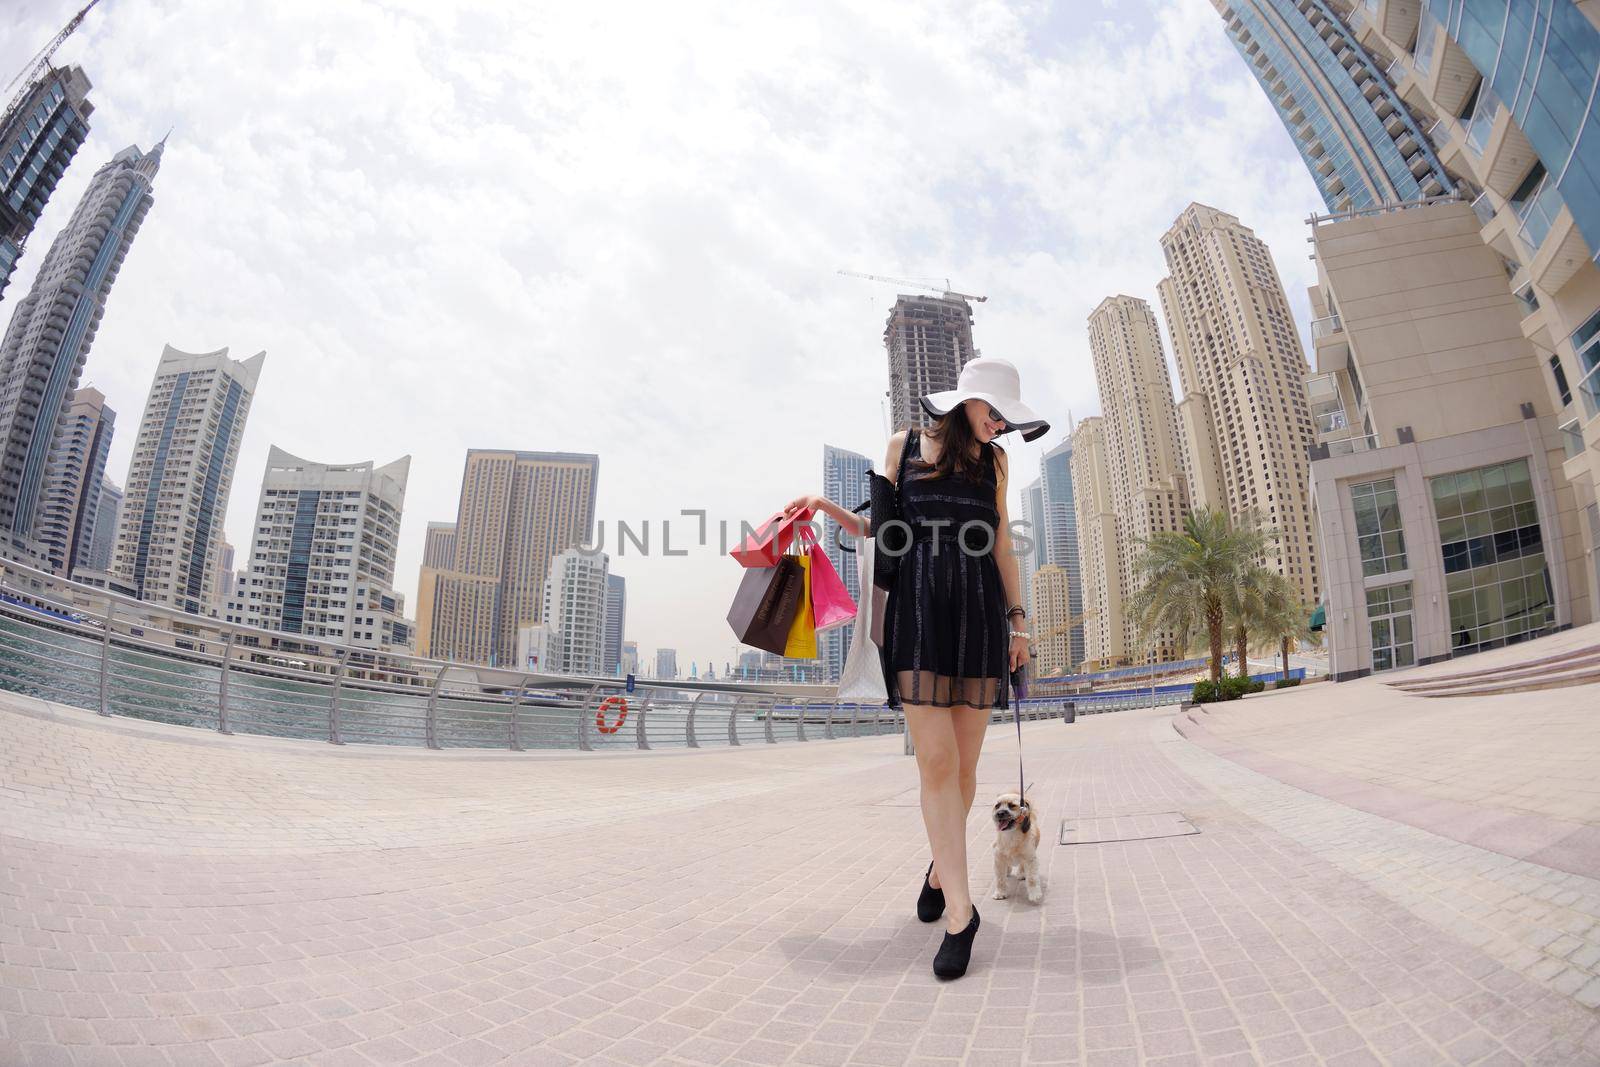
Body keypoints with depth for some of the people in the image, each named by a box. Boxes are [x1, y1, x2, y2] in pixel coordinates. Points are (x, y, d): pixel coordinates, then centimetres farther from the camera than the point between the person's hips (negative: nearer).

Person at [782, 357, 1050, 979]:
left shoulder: (991, 459, 16)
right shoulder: (905, 445, 10)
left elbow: (1001, 547, 15)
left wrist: (1018, 619, 10)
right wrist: (826, 506, -1)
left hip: (978, 613, 3)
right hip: (918, 608, -2)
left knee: (963, 764, 3)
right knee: (936, 761, -10)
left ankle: (942, 867, 26)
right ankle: (961, 911, -5)